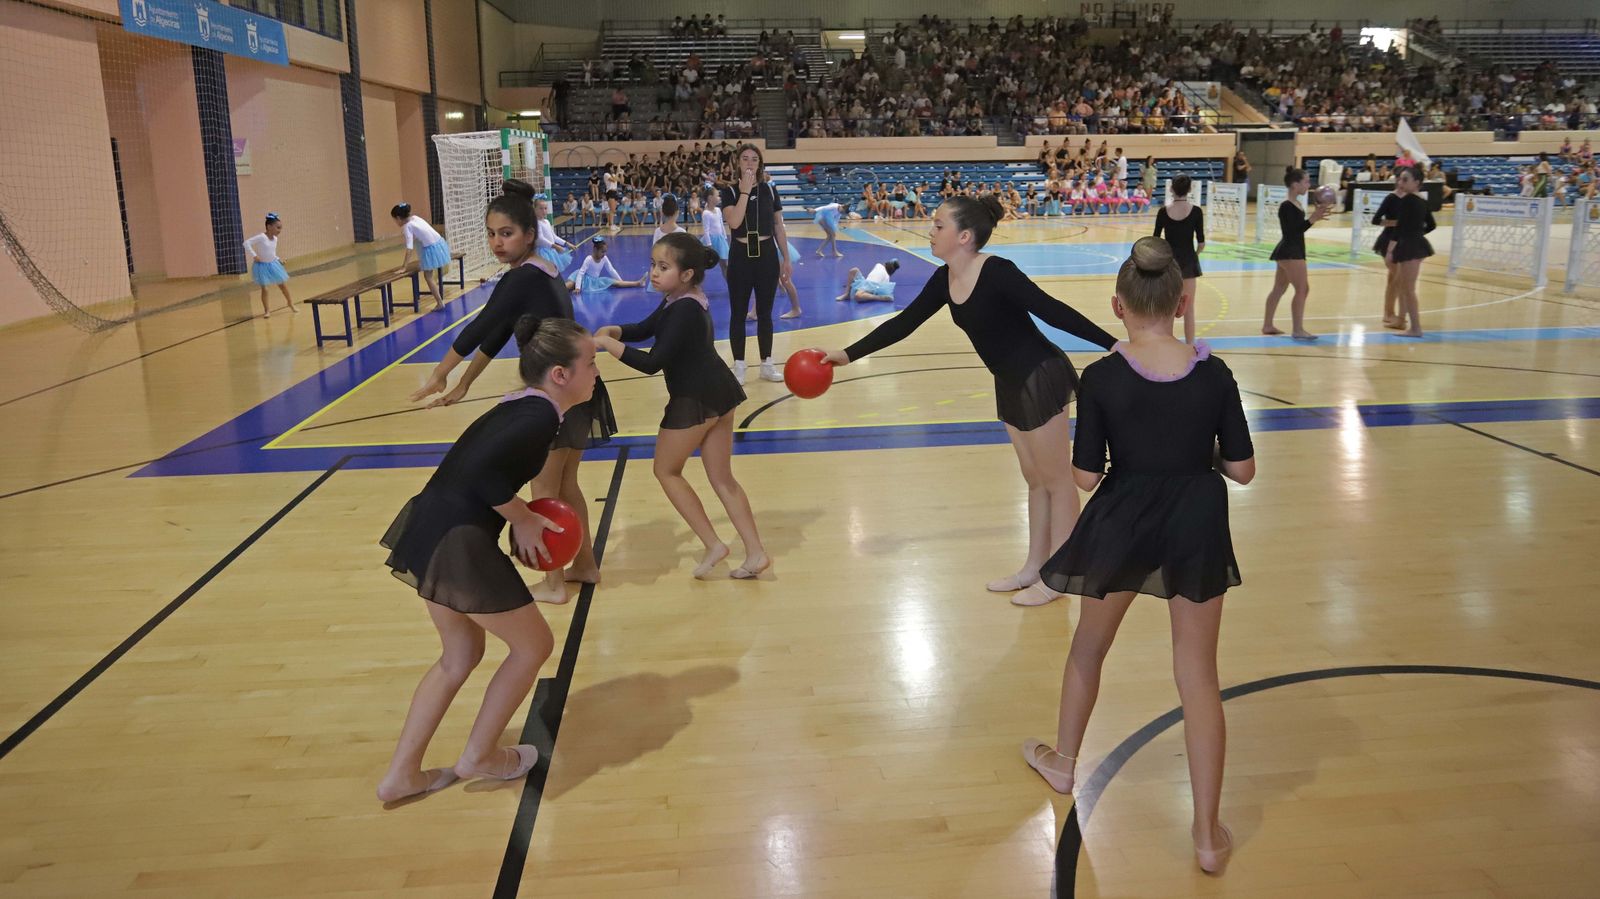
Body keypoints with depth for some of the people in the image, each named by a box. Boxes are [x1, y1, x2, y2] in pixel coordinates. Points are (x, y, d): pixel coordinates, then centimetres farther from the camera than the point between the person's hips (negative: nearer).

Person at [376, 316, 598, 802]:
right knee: (533, 645, 11)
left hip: (428, 531, 9)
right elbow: (480, 469, -26)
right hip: (457, 546, -9)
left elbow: (476, 465, 14)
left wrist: (518, 517, 6)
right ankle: (480, 756, 27)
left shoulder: (520, 407, 13)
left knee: (460, 655, 24)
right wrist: (523, 519, -12)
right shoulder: (542, 417, -15)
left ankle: (401, 774, 30)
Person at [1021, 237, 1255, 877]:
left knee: (1088, 648, 24)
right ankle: (1208, 835, 17)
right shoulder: (1214, 374, -10)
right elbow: (1242, 469, -5)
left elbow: (1086, 476, -13)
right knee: (1198, 675, 10)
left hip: (1122, 523, -1)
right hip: (1196, 526, 1)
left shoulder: (1102, 378, -15)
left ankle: (1063, 762, 45)